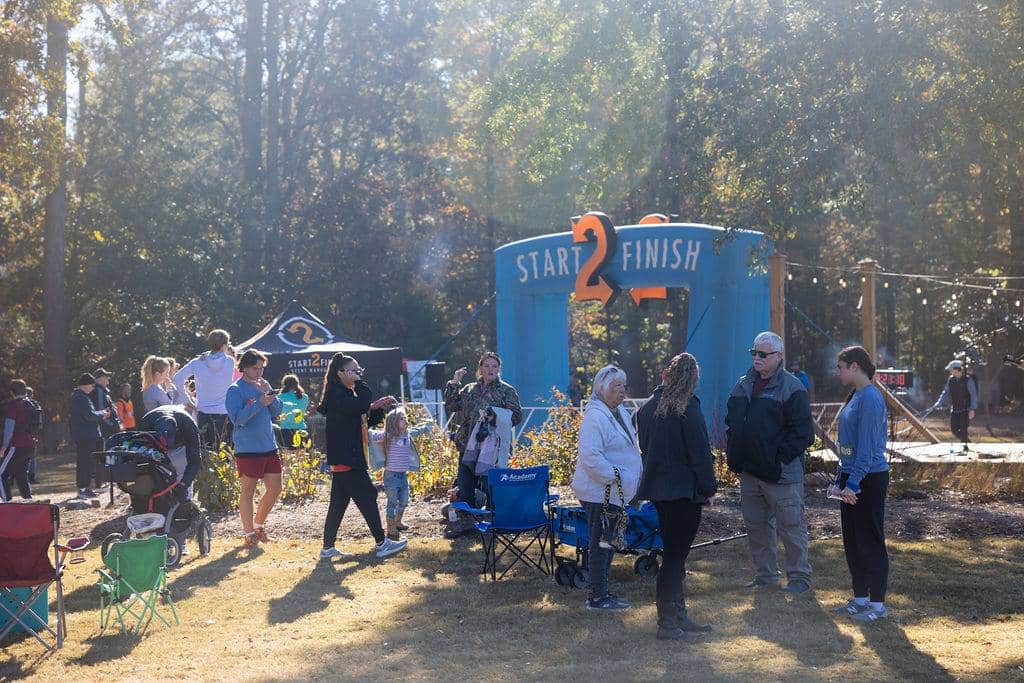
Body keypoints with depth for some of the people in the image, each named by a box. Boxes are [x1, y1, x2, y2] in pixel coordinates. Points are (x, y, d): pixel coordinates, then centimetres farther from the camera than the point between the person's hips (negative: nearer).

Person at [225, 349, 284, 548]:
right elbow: (237, 418, -17)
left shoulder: (264, 385, 12)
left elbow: (277, 412, 11)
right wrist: (260, 403, -24)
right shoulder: (235, 390, -7)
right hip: (247, 449, -6)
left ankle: (258, 524, 27)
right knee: (247, 490, 2)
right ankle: (249, 532, 11)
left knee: (275, 489, 9)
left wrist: (270, 395, -7)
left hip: (269, 447, 7)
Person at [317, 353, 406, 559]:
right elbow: (361, 405, -28)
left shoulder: (346, 393, 19)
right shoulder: (336, 393, -12)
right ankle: (382, 543, 0)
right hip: (346, 458, -10)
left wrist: (380, 407, 5)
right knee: (367, 496, -5)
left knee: (338, 502, 10)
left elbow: (366, 421, 20)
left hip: (345, 458, 10)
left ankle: (328, 547, 12)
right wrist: (359, 382, -15)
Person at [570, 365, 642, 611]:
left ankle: (601, 592, 25)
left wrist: (631, 484, 17)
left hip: (616, 493, 10)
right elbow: (591, 457, -26)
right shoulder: (595, 417, -18)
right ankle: (597, 597, 4)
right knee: (600, 544, -3)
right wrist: (614, 477, -23)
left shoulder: (622, 413, 14)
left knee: (608, 544, 16)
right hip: (599, 493, -10)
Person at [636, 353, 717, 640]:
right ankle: (667, 622, -2)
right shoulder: (688, 408, -13)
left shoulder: (648, 407, 9)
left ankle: (679, 616, 21)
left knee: (674, 553, 15)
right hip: (684, 490, -8)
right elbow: (700, 452, -13)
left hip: (658, 488, 8)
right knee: (675, 555, -4)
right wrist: (708, 489, -5)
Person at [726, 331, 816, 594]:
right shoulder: (743, 385, 11)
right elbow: (731, 422, 20)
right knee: (756, 526, 14)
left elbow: (802, 433, -13)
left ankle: (799, 577, 11)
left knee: (791, 526, 0)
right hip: (748, 471, 7)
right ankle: (766, 574, 27)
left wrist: (781, 459, -15)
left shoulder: (792, 388, -10)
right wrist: (733, 454, 10)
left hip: (780, 473, -7)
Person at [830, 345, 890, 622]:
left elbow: (867, 446, -20)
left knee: (871, 542, -2)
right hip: (851, 477, 10)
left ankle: (878, 604, 5)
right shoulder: (854, 396, 13)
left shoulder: (870, 398, -16)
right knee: (852, 540, 14)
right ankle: (860, 598, 23)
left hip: (869, 479, -9)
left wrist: (853, 483, -21)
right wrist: (840, 479, 16)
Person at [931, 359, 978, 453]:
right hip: (954, 409, 6)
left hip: (965, 410, -5)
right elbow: (946, 393, 10)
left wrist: (972, 409, -20)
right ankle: (967, 440, 27)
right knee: (954, 429, 4)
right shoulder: (951, 380, 4)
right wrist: (938, 404, -1)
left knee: (963, 429, -9)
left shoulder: (968, 380, -12)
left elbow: (973, 395, -13)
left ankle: (965, 447, 5)